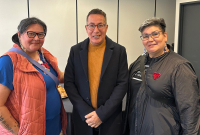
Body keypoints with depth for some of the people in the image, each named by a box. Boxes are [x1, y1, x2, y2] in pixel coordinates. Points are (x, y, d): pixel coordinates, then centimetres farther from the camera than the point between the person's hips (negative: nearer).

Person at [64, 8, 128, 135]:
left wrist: (102, 113, -13)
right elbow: (68, 82, -2)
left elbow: (122, 84, -7)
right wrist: (85, 112, -11)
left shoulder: (119, 51, -5)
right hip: (83, 117, 1)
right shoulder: (75, 50, -1)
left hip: (110, 118, -1)